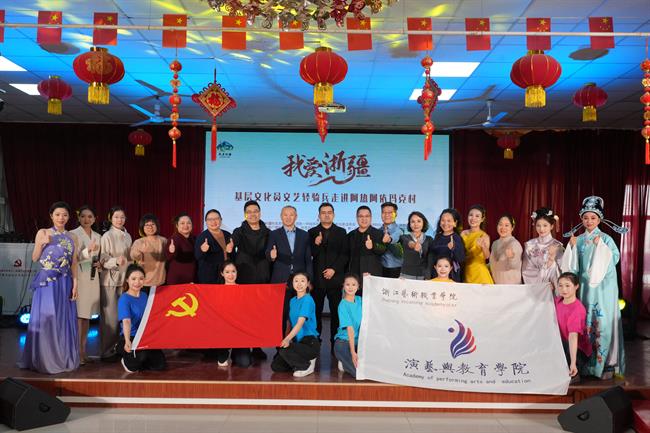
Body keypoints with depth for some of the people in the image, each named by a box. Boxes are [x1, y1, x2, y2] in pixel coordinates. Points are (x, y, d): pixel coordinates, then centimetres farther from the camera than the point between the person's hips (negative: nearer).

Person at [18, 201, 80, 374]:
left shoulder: (72, 238, 8)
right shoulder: (43, 233, 2)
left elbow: (74, 264, 8)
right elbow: (34, 258, 2)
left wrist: (75, 284, 1)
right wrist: (42, 244, -14)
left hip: (65, 284, 2)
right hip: (46, 282, -2)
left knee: (64, 320, 6)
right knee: (45, 319, -1)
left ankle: (63, 358, 16)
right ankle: (44, 359, 11)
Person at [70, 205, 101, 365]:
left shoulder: (98, 237, 13)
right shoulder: (73, 234, -4)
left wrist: (99, 263, 1)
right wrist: (87, 251, -25)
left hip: (92, 278, 6)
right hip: (78, 277, -6)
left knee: (87, 315, 10)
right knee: (78, 315, -7)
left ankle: (83, 350, 17)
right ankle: (77, 352, -2)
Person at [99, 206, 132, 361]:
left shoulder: (128, 236, 10)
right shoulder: (107, 236, -7)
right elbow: (103, 260, -12)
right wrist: (116, 261, -29)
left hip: (124, 279, 6)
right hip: (110, 280, -6)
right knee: (110, 316, -2)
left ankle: (118, 347, 19)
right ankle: (106, 351, 8)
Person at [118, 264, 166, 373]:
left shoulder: (144, 296, 8)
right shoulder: (124, 299, -13)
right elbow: (126, 321, -29)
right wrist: (127, 341, -43)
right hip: (129, 339, -6)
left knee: (161, 364, -10)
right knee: (141, 356, -36)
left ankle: (137, 361, 19)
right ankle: (128, 361, 0)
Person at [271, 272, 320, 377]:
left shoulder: (308, 299, -12)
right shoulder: (292, 301, 12)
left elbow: (300, 323, -23)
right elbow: (291, 323, 13)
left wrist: (287, 339, -34)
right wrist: (286, 339, -2)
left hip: (310, 342, -7)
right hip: (297, 340, 7)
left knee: (284, 350, -31)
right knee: (275, 366, -5)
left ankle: (307, 366, -4)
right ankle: (302, 361, 17)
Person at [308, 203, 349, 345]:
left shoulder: (341, 232, 9)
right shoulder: (312, 232, 9)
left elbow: (344, 254, 3)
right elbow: (309, 254, 4)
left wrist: (334, 269, -8)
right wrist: (316, 245, -14)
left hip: (335, 278, 0)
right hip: (317, 278, 0)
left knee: (336, 312, -1)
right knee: (316, 311, 2)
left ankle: (335, 343, 6)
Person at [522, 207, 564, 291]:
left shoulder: (557, 246, -4)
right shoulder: (530, 245, 1)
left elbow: (559, 271, -7)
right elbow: (526, 270, 2)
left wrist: (552, 259, -23)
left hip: (550, 289, -2)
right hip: (532, 288, 2)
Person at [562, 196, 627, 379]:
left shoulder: (606, 238, -4)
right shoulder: (579, 240, 7)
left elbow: (615, 258, -13)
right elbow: (574, 265, 5)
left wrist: (601, 246, -20)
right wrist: (572, 247, -7)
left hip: (603, 287, -4)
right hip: (585, 285, 4)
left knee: (603, 321, -4)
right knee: (585, 321, 7)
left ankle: (607, 363, 7)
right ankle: (588, 361, 18)